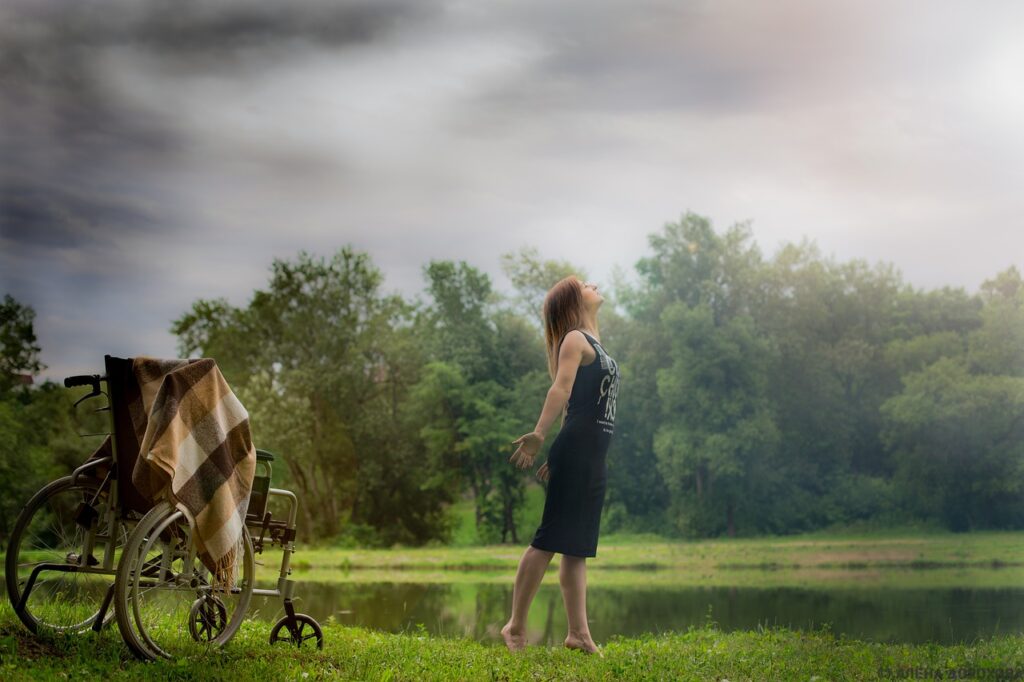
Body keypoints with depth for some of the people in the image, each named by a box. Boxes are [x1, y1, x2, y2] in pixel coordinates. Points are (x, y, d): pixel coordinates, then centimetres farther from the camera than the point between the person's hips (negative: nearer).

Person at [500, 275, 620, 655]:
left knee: (578, 547, 6)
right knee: (550, 539, -9)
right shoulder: (576, 339, -3)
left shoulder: (594, 346, 23)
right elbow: (561, 389, -19)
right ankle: (516, 627, -5)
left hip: (593, 459, 9)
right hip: (575, 453, -9)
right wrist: (538, 435, -32)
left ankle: (579, 633, 7)